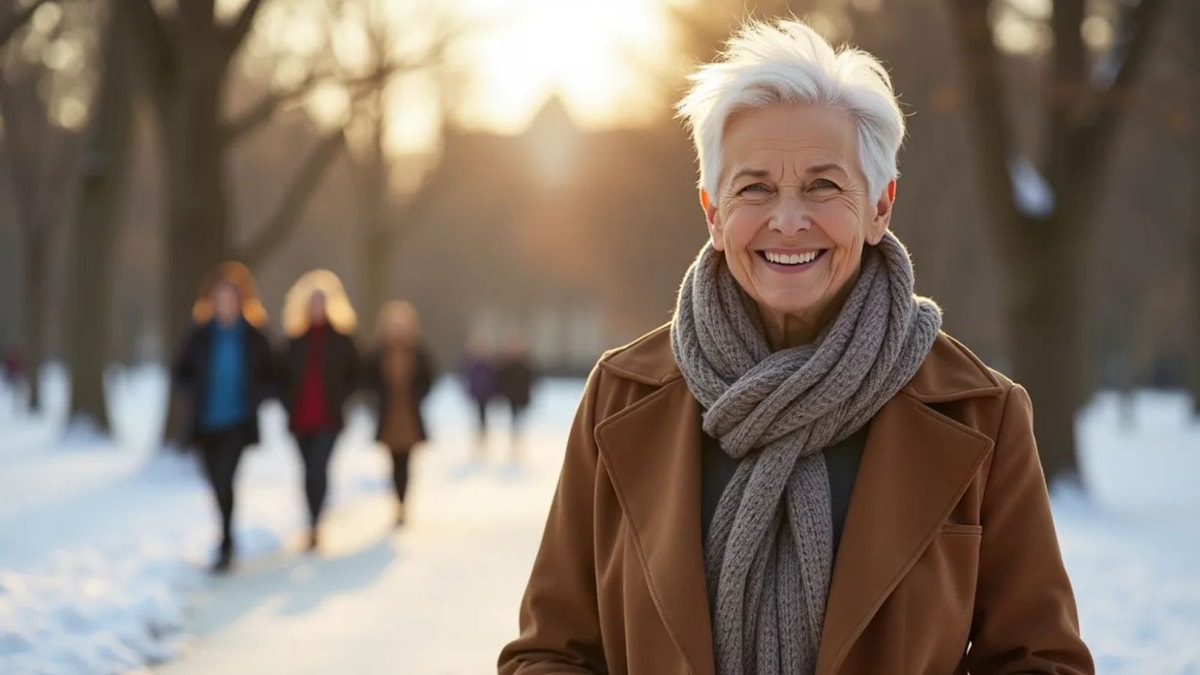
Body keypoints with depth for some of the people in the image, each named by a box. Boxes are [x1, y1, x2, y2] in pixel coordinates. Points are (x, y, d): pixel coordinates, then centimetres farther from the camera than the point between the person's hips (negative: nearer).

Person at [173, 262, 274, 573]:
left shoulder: (254, 337, -1)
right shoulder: (201, 335, 2)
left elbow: (269, 376, 7)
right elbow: (182, 374, 10)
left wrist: (253, 398, -9)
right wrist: (198, 394, -6)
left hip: (238, 421, -3)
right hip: (207, 422, 3)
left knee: (224, 479, -15)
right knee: (217, 482, 12)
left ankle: (225, 547, -11)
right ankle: (227, 540, 33)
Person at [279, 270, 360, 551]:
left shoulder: (341, 340, 1)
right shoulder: (296, 340, 8)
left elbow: (354, 375, 8)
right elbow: (283, 374, 16)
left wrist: (339, 399, -3)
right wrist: (289, 402, 4)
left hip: (328, 418, -3)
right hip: (301, 417, 3)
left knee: (318, 470, -15)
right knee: (312, 472, 12)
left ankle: (314, 527, -19)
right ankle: (315, 525, 24)